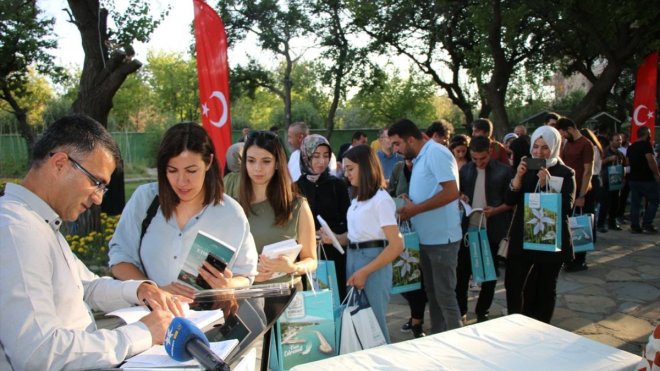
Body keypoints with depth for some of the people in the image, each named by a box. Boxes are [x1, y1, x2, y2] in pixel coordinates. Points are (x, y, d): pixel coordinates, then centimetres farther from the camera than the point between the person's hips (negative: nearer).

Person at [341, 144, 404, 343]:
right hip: (352, 259, 7)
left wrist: (365, 272, -18)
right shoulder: (357, 198, 9)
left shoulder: (381, 199, -13)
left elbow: (397, 245, -17)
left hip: (373, 262, -7)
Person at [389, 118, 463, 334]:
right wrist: (409, 207, 3)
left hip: (442, 237, -9)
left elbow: (452, 192, -24)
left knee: (444, 294, 0)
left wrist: (415, 209, -19)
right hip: (427, 237, 9)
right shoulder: (420, 159, 13)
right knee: (432, 292, 17)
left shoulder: (436, 153, -15)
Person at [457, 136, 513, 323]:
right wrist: (461, 198, -6)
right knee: (462, 271, 6)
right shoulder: (465, 170, 6)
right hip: (468, 228, 2)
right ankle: (460, 310, 21)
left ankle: (482, 311, 26)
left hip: (492, 230, -2)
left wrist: (495, 210, -19)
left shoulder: (504, 171, -5)